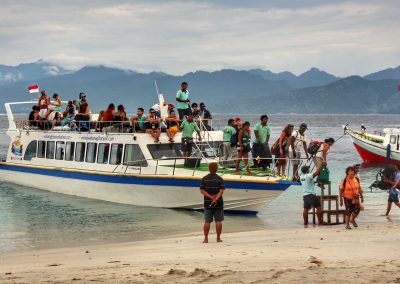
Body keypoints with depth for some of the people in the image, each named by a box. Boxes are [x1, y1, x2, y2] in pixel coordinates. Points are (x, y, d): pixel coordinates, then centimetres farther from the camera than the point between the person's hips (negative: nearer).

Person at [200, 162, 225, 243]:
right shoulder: (220, 179, -2)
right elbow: (221, 191, -13)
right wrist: (216, 198, -20)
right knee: (218, 221, 6)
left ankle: (206, 238, 4)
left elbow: (202, 190, -6)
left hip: (207, 203, 1)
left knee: (207, 221, 4)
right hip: (218, 203, -1)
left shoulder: (204, 179, 2)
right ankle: (218, 238, 8)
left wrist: (211, 197, -12)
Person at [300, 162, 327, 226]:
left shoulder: (301, 177, 7)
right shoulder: (308, 176, -15)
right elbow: (317, 172, -16)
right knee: (318, 207, 4)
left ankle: (305, 222, 8)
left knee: (305, 208, 7)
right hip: (311, 194, -7)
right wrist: (321, 165, -6)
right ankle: (320, 222, 5)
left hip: (305, 195, 7)